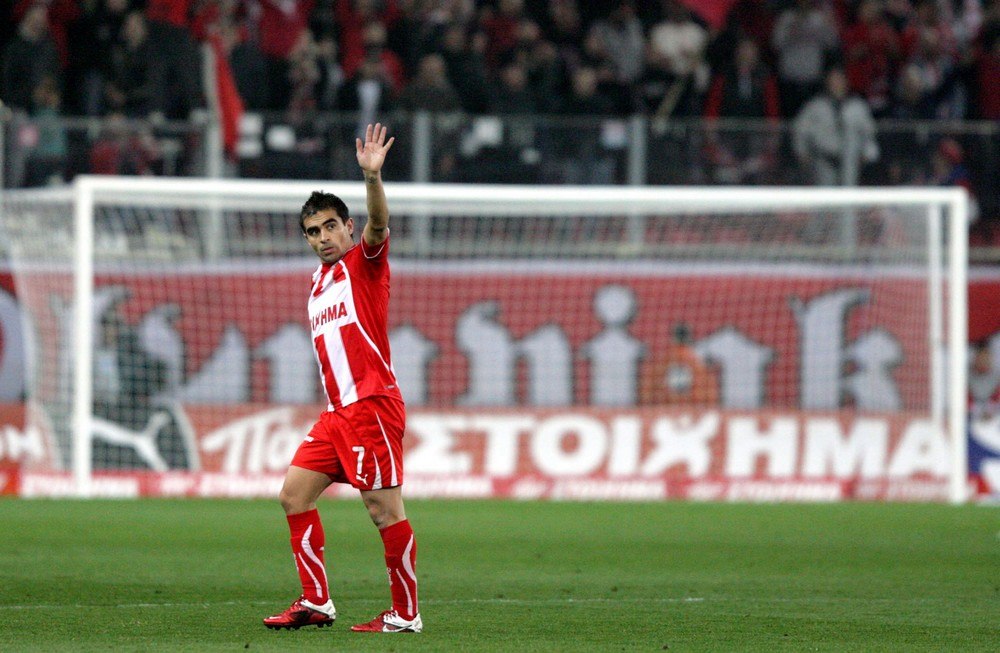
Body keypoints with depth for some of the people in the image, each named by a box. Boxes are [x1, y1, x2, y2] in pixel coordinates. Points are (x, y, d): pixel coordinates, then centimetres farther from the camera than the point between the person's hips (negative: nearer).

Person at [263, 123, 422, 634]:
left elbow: (378, 224, -24)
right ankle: (316, 602, 10)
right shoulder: (319, 280, 20)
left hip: (372, 405, -9)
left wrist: (373, 177, -41)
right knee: (294, 494, 7)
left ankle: (406, 615, -4)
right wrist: (335, 403, 19)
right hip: (337, 410, 9)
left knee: (384, 508, -9)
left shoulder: (364, 261, -2)